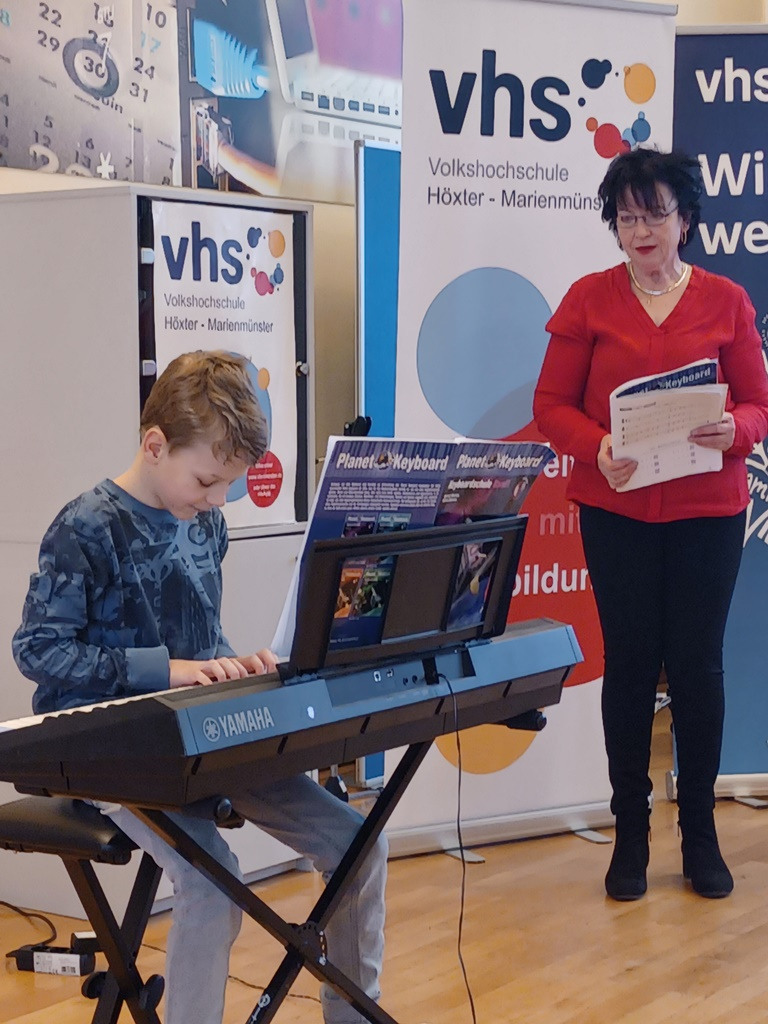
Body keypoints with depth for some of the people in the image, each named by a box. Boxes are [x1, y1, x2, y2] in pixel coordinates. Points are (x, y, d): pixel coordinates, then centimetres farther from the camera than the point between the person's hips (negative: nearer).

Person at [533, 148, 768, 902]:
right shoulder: (589, 299, 2)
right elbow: (551, 405, -1)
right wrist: (598, 450, -19)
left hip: (707, 510, 0)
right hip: (616, 509, 0)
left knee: (697, 663, 3)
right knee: (630, 662, 3)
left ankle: (700, 832, 18)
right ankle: (630, 833, 16)